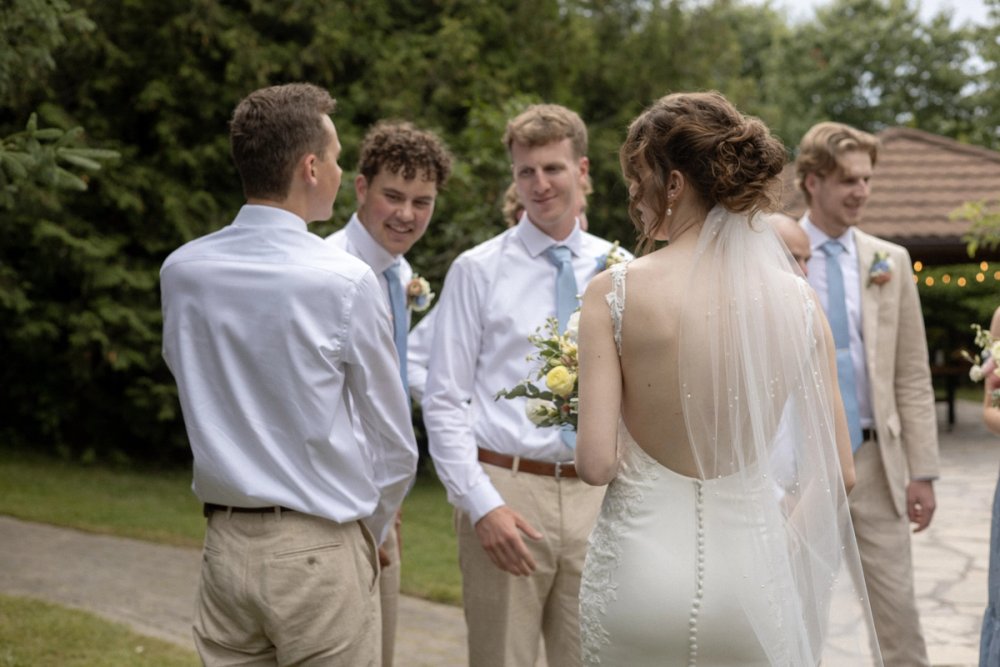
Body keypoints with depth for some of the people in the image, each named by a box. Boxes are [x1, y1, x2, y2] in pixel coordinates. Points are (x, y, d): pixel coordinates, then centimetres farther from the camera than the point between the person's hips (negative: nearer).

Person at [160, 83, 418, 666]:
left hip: (226, 546, 5)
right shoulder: (347, 281, -12)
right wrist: (371, 531, 12)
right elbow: (396, 444, -5)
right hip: (319, 551, -4)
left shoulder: (181, 272, 0)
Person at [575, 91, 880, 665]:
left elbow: (596, 463, -12)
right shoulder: (795, 299, -4)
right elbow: (837, 472, -1)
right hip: (752, 581, 2)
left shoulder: (616, 292, -10)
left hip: (641, 571, -2)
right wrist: (778, 552, 13)